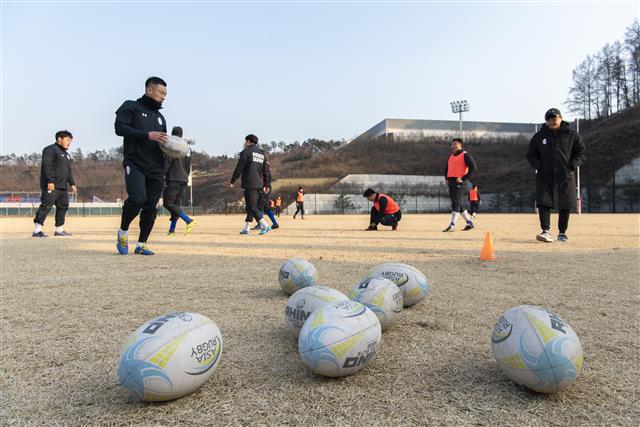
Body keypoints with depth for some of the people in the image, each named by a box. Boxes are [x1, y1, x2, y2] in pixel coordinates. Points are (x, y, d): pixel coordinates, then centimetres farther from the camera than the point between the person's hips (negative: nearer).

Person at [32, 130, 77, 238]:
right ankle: (37, 230, -13)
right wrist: (50, 181, -23)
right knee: (46, 206, -13)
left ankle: (59, 230, 17)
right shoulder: (50, 150, -5)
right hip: (51, 186, -9)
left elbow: (69, 170, 28)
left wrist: (72, 183, 19)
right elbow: (47, 166, -15)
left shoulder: (66, 154, 25)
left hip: (63, 186, 10)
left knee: (63, 206, 10)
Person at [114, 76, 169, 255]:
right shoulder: (131, 107, 5)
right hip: (135, 164, -6)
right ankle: (123, 232, 4)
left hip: (156, 168, 6)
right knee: (137, 199, -22)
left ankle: (141, 244, 12)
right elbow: (120, 128, -9)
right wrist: (147, 135, -18)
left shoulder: (160, 117, 24)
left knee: (151, 207, 1)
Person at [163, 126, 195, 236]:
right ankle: (172, 230, 7)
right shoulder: (187, 148, 15)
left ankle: (188, 220, -20)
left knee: (168, 203, -6)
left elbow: (167, 163, -13)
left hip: (173, 179, -8)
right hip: (184, 180, 8)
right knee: (176, 204, 9)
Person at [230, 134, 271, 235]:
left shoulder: (246, 152, -4)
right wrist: (267, 185, 17)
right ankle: (246, 228, 17)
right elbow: (266, 171, 14)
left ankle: (265, 226, -20)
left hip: (249, 184, -7)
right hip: (259, 184, 7)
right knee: (251, 206, 13)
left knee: (252, 206, -8)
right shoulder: (262, 153, 16)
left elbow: (239, 168, -7)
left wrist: (232, 181, -1)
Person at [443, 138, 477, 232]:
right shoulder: (451, 157, 20)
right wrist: (447, 178, 15)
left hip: (459, 182, -8)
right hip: (451, 182, 8)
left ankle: (452, 226, -14)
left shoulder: (465, 155, -4)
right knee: (458, 204, 11)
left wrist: (463, 179, -16)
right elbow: (446, 168, 30)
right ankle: (469, 222, 22)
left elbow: (473, 168, -12)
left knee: (456, 203, -12)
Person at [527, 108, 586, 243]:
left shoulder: (571, 134, 4)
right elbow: (531, 155, 11)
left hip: (565, 177, 0)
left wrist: (572, 166, -6)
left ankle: (562, 233, 21)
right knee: (543, 203, -14)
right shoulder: (539, 136, 5)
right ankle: (546, 231, -16)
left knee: (565, 206, 6)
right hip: (545, 177, 0)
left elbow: (582, 152, 9)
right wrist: (539, 166, -5)